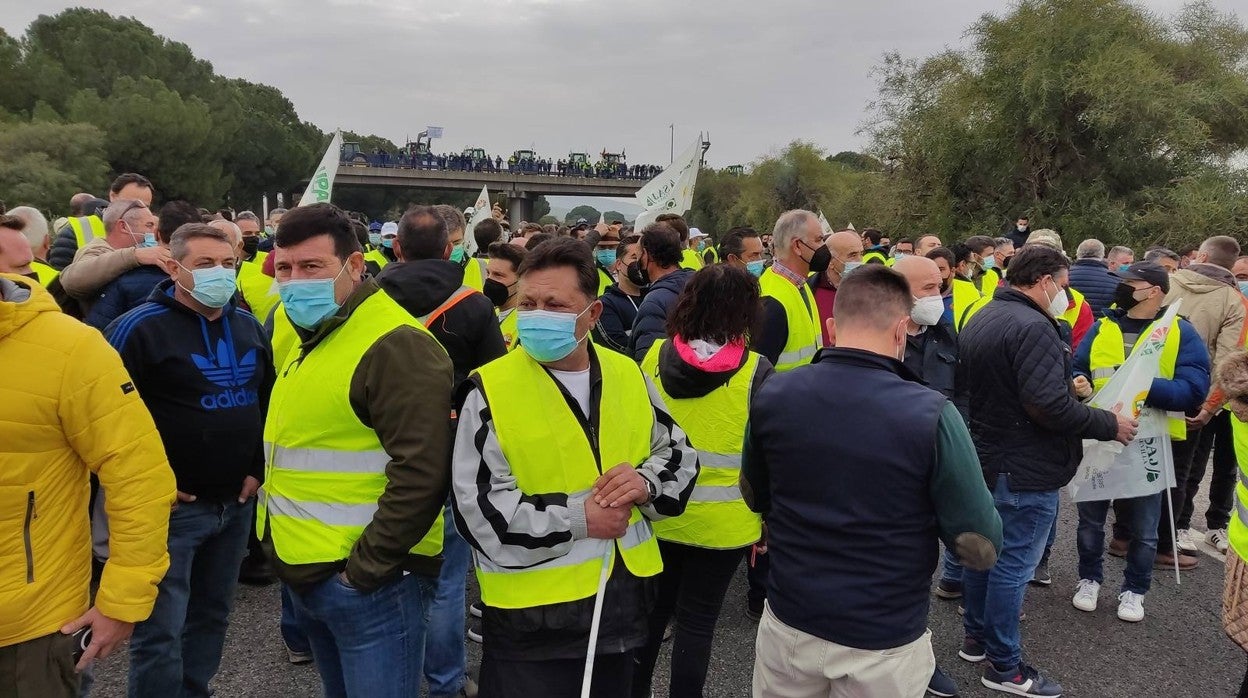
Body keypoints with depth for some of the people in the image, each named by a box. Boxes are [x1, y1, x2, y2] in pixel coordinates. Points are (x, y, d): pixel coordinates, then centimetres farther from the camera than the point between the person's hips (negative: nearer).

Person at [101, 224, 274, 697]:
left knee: (212, 615, 18)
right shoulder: (139, 328, -12)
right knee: (160, 632, -1)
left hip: (238, 503, 6)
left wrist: (258, 468, 7)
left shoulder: (249, 327, 8)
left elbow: (269, 402, 16)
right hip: (170, 508, -6)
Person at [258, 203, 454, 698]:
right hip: (308, 577, 10)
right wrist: (293, 558, 16)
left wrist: (364, 568, -19)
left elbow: (421, 475, -26)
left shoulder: (395, 345, -20)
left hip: (369, 580, -9)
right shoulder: (311, 337, 12)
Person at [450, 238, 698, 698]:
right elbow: (478, 508, -15)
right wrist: (575, 519, -21)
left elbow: (678, 454, 9)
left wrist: (647, 483, -13)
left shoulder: (628, 376, 2)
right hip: (531, 615, -4)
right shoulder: (491, 389, -12)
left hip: (623, 599, 5)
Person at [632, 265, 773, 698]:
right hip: (721, 522, -3)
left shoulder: (654, 357, -5)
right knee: (697, 622, 11)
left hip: (658, 513, 3)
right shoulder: (754, 371, -14)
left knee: (651, 613, 19)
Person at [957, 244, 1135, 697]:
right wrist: (1110, 425, -15)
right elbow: (1049, 405, -29)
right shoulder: (1032, 327, -23)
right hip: (1025, 471, -10)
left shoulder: (980, 319, 9)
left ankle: (976, 636, 33)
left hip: (985, 458, 10)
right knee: (1013, 565, 0)